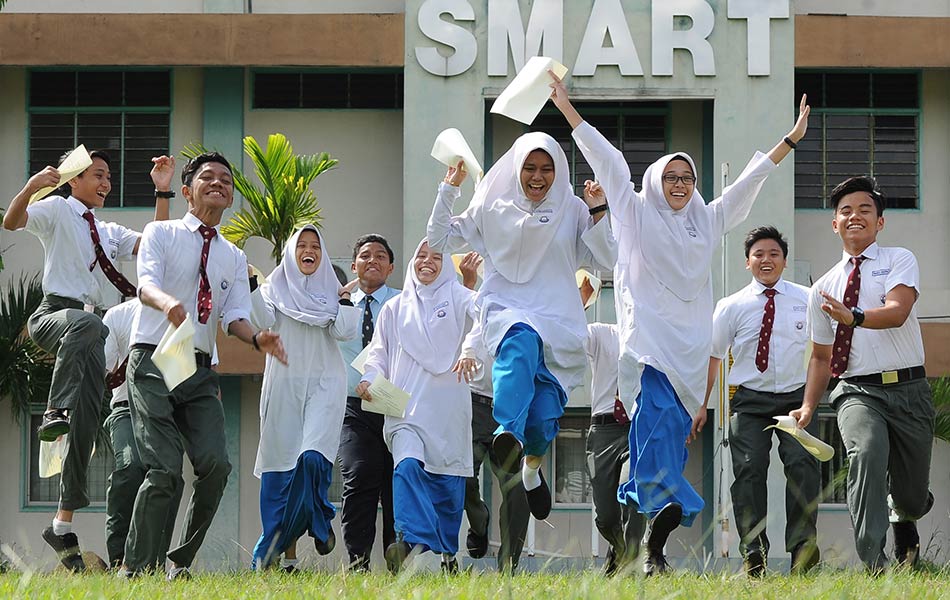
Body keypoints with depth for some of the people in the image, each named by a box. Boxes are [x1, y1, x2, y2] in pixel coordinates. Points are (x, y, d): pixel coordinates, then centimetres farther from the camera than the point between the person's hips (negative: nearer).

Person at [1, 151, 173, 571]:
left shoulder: (109, 232, 28)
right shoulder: (57, 210, 10)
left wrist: (162, 192, 8)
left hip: (92, 329, 6)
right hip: (56, 313, -6)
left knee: (87, 424, -5)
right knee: (86, 322, -43)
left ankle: (63, 524, -4)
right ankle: (55, 411, -48)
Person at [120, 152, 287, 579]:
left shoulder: (234, 257, 18)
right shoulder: (161, 234, 5)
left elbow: (235, 315, 7)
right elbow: (146, 282, -13)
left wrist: (257, 339, -17)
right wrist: (167, 302, -37)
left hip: (200, 371, 4)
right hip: (153, 362, -4)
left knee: (215, 465, -13)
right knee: (164, 471, -15)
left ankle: (180, 562, 3)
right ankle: (135, 569, -7)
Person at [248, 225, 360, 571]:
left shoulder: (332, 292, 15)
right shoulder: (275, 289, 13)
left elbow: (346, 332, 1)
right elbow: (262, 321, -5)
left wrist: (346, 300, -2)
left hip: (324, 384, -1)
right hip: (284, 385, 1)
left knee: (313, 458, -21)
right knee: (281, 466, -2)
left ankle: (320, 524, 1)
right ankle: (287, 551, 2)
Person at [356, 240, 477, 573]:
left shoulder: (458, 298, 7)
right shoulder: (395, 308, 18)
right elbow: (379, 352, 21)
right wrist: (369, 379, -1)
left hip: (447, 408, -1)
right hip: (406, 406, 1)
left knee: (449, 482, 1)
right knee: (408, 466, -23)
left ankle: (448, 553, 16)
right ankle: (412, 541, -35)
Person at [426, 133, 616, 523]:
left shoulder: (572, 211, 12)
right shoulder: (493, 209, 13)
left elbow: (606, 261, 6)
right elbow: (439, 241, 13)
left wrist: (598, 212, -5)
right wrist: (449, 190, 4)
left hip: (559, 323, 1)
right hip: (506, 312, -1)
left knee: (543, 421, -14)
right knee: (522, 341, -41)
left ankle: (533, 464, 22)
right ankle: (509, 432, -63)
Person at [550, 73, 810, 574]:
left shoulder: (708, 221, 18)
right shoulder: (636, 214, 10)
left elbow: (750, 180, 19)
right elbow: (606, 160, 8)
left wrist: (791, 140, 18)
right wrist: (567, 109, 7)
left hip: (690, 345, 4)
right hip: (648, 341, -4)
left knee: (674, 434, 0)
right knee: (658, 425, -20)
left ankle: (654, 545, 0)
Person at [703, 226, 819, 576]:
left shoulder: (807, 300, 7)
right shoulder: (732, 307, 7)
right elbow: (712, 357, 11)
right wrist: (700, 406, 7)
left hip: (796, 396, 0)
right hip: (750, 400, 0)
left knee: (803, 464, -18)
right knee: (749, 469, -12)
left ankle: (802, 547, -17)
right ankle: (753, 555, -10)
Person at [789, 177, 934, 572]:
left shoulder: (899, 261, 3)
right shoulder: (823, 287, 14)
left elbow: (897, 312, -17)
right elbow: (821, 356, 20)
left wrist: (854, 317, -35)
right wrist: (808, 406, 5)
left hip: (908, 389, -1)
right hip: (857, 391, 1)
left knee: (912, 497, 5)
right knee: (867, 451, -32)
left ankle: (903, 523, 46)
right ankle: (873, 564, -37)